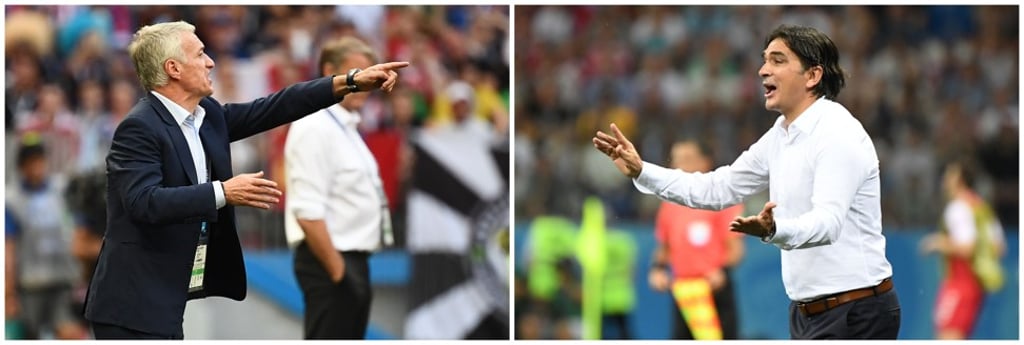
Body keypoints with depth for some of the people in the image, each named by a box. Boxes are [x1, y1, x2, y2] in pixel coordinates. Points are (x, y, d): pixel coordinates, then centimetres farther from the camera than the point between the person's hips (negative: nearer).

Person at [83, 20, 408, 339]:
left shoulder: (207, 115, 10)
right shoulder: (140, 128, -16)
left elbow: (272, 109, 15)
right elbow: (144, 202, -28)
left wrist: (351, 82, 12)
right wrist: (223, 192, -31)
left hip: (167, 300, 10)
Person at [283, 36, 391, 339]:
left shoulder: (345, 126, 16)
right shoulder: (315, 129, -15)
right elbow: (307, 212, -22)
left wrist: (352, 269, 18)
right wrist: (337, 271, -22)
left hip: (352, 259, 10)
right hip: (329, 261, -10)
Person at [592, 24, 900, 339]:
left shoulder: (839, 135, -18)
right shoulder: (782, 134, 11)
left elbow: (827, 222, -30)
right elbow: (718, 189, 17)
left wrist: (773, 231, -50)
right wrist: (641, 171, 8)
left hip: (853, 314, -9)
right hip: (809, 311, 9)